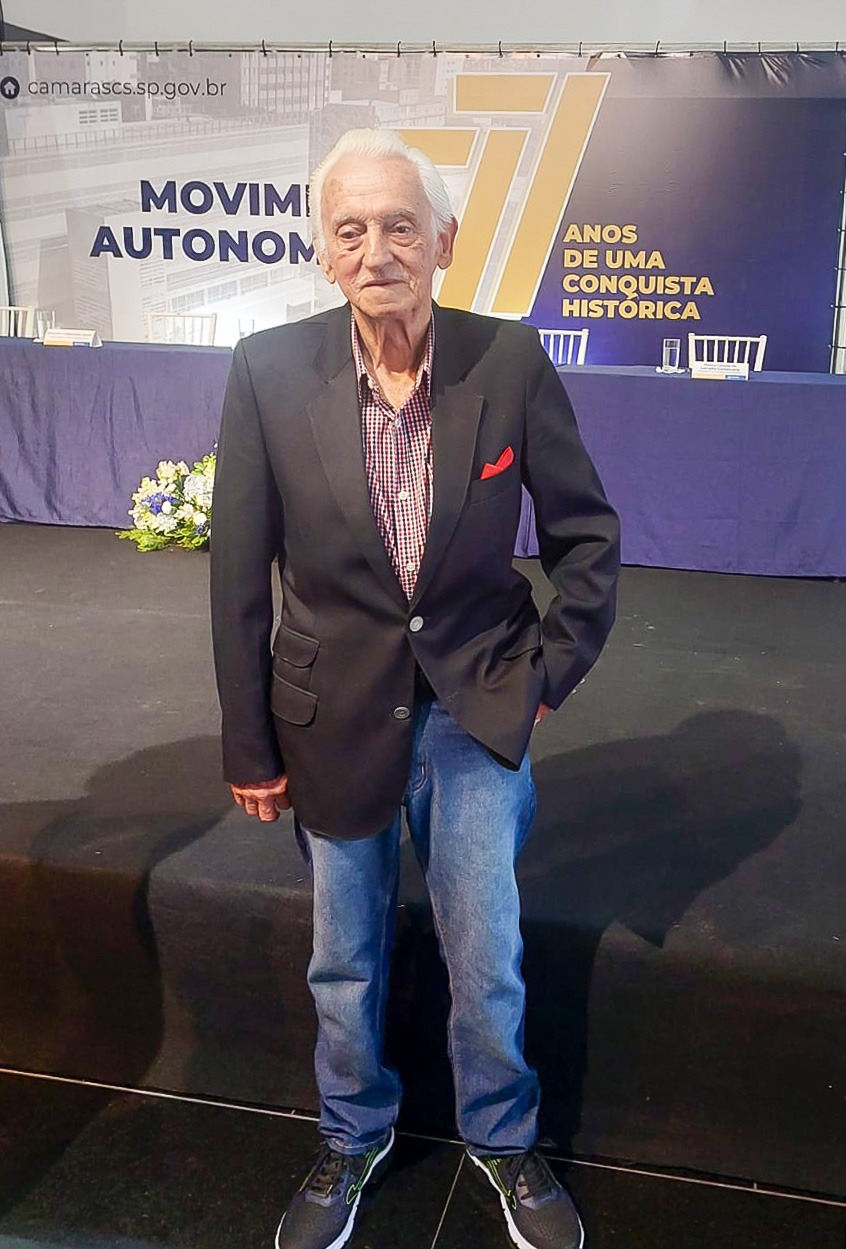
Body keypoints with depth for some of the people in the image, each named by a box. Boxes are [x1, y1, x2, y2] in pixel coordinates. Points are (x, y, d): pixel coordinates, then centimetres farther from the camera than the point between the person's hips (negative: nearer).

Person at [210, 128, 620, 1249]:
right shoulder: (270, 370, -12)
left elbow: (587, 535, 1)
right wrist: (250, 745, -2)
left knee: (488, 961, 12)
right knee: (345, 964, 18)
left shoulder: (511, 362, -11)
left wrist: (553, 673, -1)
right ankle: (354, 1138, 46)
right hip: (335, 714, 1)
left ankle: (503, 1138, 41)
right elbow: (240, 575, -6)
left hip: (476, 708, 0)